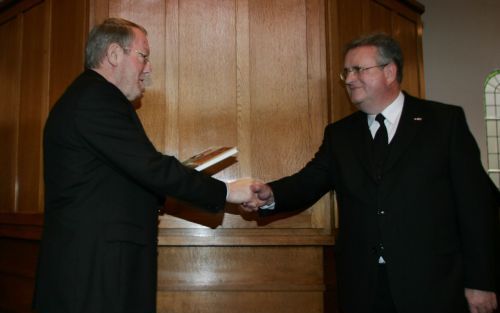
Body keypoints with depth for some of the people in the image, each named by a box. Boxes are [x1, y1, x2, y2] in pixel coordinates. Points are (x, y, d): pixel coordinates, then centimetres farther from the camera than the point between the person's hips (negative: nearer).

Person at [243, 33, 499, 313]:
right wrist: (270, 195, -22)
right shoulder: (339, 134, 11)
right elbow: (309, 181, -1)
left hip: (434, 286, -2)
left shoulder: (445, 120, 0)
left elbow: (477, 201, -3)